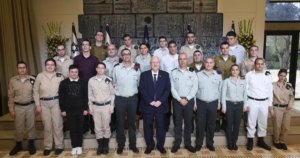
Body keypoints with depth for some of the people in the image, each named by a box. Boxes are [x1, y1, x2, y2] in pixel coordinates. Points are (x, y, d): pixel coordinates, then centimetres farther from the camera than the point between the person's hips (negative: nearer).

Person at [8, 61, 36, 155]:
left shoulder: (32, 79, -5)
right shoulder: (12, 80, -1)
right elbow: (10, 96, 4)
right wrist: (11, 109, 2)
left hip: (30, 106, -1)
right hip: (18, 107, 1)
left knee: (31, 126, 9)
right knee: (19, 127, 12)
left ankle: (31, 144, 25)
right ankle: (18, 144, 31)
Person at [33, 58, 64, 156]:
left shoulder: (60, 76, -1)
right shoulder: (40, 76, 1)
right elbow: (35, 91, 6)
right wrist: (38, 105, 2)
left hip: (56, 102, -1)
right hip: (44, 103, 1)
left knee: (57, 125, 4)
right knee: (47, 126, 9)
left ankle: (59, 146, 18)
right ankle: (47, 146, 24)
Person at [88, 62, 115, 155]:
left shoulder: (108, 80, -4)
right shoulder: (91, 80, 1)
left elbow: (112, 94, 1)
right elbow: (90, 95, 7)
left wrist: (112, 107, -3)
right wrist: (90, 107, 4)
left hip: (106, 106, -2)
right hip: (95, 106, 2)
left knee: (106, 127, 7)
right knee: (98, 127, 8)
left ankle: (106, 146, 20)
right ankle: (100, 145, 22)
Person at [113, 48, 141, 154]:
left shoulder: (136, 68, 0)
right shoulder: (116, 69, -3)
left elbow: (139, 83, 8)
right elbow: (114, 84, 6)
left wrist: (134, 91, 7)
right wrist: (118, 91, 5)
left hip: (133, 98, 1)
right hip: (120, 99, -1)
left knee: (132, 123, 12)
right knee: (120, 123, 8)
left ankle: (133, 145, 25)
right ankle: (120, 145, 23)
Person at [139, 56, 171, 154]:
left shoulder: (165, 75, 6)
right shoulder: (144, 75, 3)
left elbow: (168, 89, -1)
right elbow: (142, 89, -4)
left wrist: (160, 101, -12)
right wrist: (150, 101, -13)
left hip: (161, 105, 0)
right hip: (147, 105, 0)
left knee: (161, 126, 8)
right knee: (148, 126, 8)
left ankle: (160, 145, 24)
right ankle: (149, 145, 23)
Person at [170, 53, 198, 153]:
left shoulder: (192, 73, 3)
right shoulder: (173, 72, 1)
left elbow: (195, 87, -3)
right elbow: (172, 88, -3)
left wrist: (186, 99, -12)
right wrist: (180, 99, -12)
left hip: (189, 100, 1)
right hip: (177, 100, 0)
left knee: (188, 122, 9)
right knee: (177, 122, 7)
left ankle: (188, 143, 22)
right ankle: (177, 143, 19)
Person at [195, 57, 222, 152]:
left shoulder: (218, 75, 3)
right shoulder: (198, 75, -1)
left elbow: (220, 90, 8)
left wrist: (219, 103, 8)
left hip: (213, 103, 1)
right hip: (200, 103, -1)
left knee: (211, 124, 11)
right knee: (200, 124, 5)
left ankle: (210, 143, 26)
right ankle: (199, 143, 19)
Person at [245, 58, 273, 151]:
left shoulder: (268, 75, 4)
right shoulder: (249, 75, -5)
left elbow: (270, 90, 7)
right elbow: (245, 90, -5)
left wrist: (270, 103, 6)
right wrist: (245, 103, -7)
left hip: (264, 102, 3)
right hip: (252, 101, -3)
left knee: (263, 122, 13)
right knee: (251, 122, 4)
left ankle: (261, 141, 28)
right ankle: (250, 141, 17)